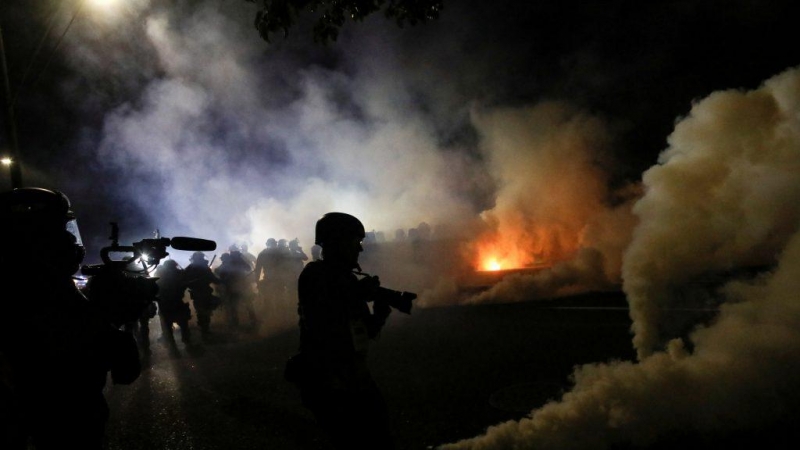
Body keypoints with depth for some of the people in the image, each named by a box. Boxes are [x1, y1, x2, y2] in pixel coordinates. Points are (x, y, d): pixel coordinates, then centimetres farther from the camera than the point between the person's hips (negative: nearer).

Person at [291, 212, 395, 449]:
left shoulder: (348, 278, 9)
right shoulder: (314, 275, -12)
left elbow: (368, 331, 11)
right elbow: (321, 328, -25)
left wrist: (381, 308, -9)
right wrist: (357, 296, -18)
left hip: (357, 382, 8)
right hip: (328, 387, -7)